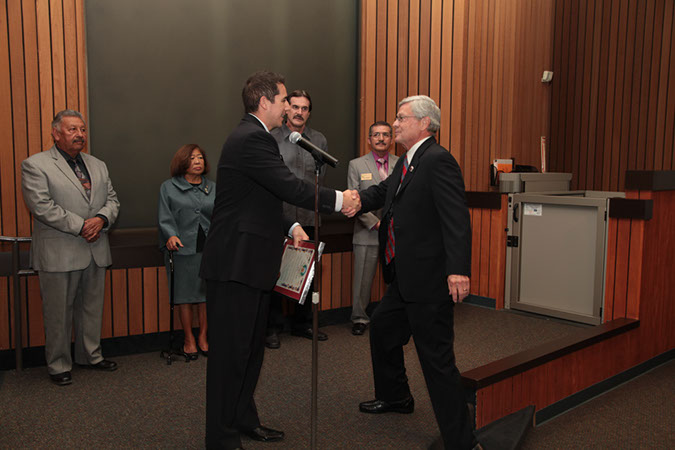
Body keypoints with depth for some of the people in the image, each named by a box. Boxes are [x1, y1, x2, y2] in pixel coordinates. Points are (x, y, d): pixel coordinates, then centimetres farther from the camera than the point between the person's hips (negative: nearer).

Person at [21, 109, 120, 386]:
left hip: (95, 252, 6)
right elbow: (42, 206, -15)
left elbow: (112, 199, 12)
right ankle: (58, 365, 20)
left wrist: (101, 219, -10)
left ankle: (90, 355, 30)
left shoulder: (98, 165, 15)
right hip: (59, 255, -5)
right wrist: (81, 226, -16)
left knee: (92, 308, 15)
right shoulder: (35, 165, -4)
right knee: (58, 313, 5)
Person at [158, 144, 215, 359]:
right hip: (183, 249, -2)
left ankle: (203, 337, 18)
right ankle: (189, 339, 16)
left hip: (209, 248, 2)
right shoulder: (169, 187, 8)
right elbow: (165, 218, 1)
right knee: (185, 294, 3)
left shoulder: (212, 188, 15)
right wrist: (171, 236, -16)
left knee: (207, 293, 5)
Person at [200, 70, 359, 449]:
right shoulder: (251, 139, -17)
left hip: (251, 262, 11)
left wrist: (290, 227, 8)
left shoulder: (253, 137, 17)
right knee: (231, 350, -1)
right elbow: (291, 187, -23)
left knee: (252, 347, 19)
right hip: (236, 264, -11)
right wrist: (338, 200, -11)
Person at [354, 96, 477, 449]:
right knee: (382, 328, 25)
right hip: (406, 278, 11)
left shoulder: (438, 160, -15)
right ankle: (395, 397, 46)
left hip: (430, 280, -11)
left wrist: (458, 269, -33)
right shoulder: (407, 162, 16)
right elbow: (381, 192, 17)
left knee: (436, 357, -5)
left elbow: (457, 218, -24)